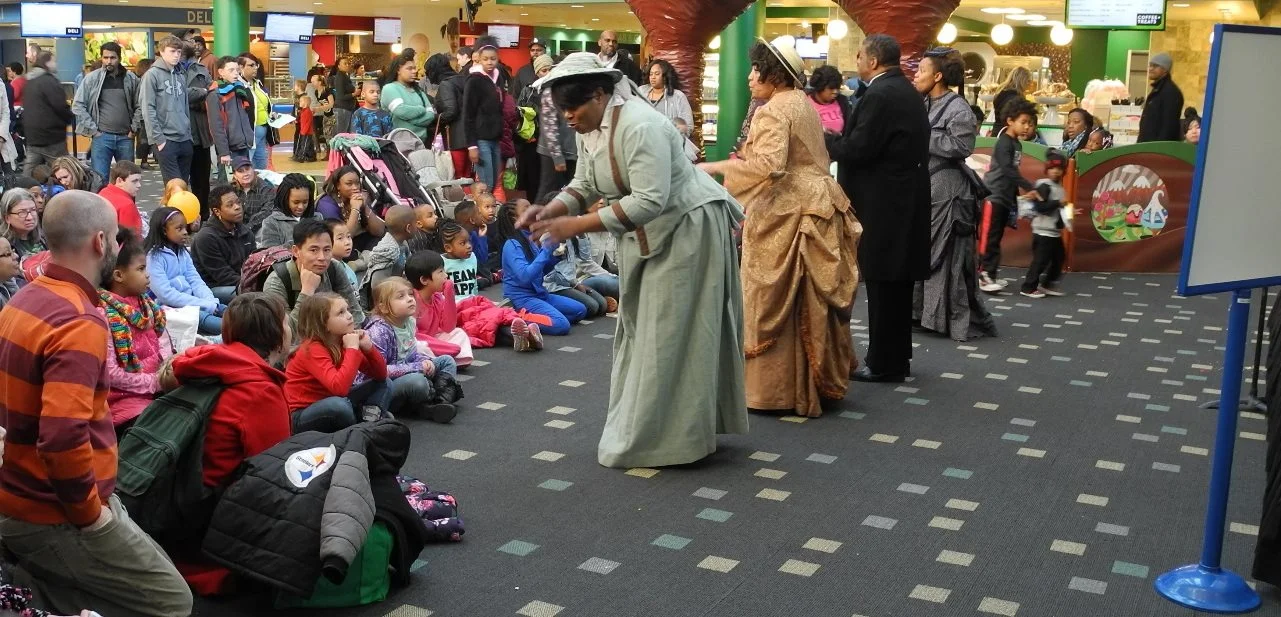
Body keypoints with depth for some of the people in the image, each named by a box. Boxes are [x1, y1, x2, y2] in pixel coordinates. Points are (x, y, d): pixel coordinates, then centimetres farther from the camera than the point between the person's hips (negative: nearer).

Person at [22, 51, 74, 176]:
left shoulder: (29, 82, 14)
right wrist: (71, 117, 1)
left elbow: (26, 107, 20)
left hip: (32, 136, 9)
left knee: (30, 171, 10)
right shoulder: (49, 81, -15)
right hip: (52, 138, -9)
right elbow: (61, 107, -18)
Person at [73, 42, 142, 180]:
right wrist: (92, 130, -5)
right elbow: (77, 106, 0)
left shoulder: (131, 79, 5)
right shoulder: (92, 78, 0)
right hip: (102, 136, -2)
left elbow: (139, 106, 10)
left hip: (125, 137, 2)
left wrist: (134, 128, 2)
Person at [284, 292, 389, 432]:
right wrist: (353, 349, -29)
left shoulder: (344, 342, 0)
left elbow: (381, 375, 5)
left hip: (331, 405, 8)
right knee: (339, 405, -37)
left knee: (382, 384, 5)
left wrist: (368, 347, -12)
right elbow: (339, 388, -38)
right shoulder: (313, 349, -22)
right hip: (302, 417, -8)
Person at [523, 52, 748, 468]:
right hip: (645, 235, 10)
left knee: (670, 335, -4)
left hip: (686, 229, -10)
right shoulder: (591, 127, 2)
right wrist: (548, 211, -16)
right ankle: (641, 430, 27)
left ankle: (668, 438, 6)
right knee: (639, 329, 15)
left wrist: (578, 225, -34)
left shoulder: (640, 126, -28)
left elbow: (650, 201, -34)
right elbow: (585, 185, 4)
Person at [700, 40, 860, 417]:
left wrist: (717, 168, -21)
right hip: (815, 206, 9)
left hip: (786, 214, -9)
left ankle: (778, 388, 5)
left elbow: (769, 166, -28)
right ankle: (819, 380, 24)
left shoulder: (774, 111, -15)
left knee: (777, 301, -1)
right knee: (812, 301, 14)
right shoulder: (804, 104, 13)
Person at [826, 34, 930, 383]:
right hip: (904, 199, 10)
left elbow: (857, 149, -20)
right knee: (897, 282, 14)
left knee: (882, 284, -3)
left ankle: (884, 362, 4)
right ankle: (897, 357, 23)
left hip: (883, 203, -10)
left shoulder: (879, 95, -17)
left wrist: (823, 139, -4)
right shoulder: (907, 91, 14)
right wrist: (840, 139, 12)